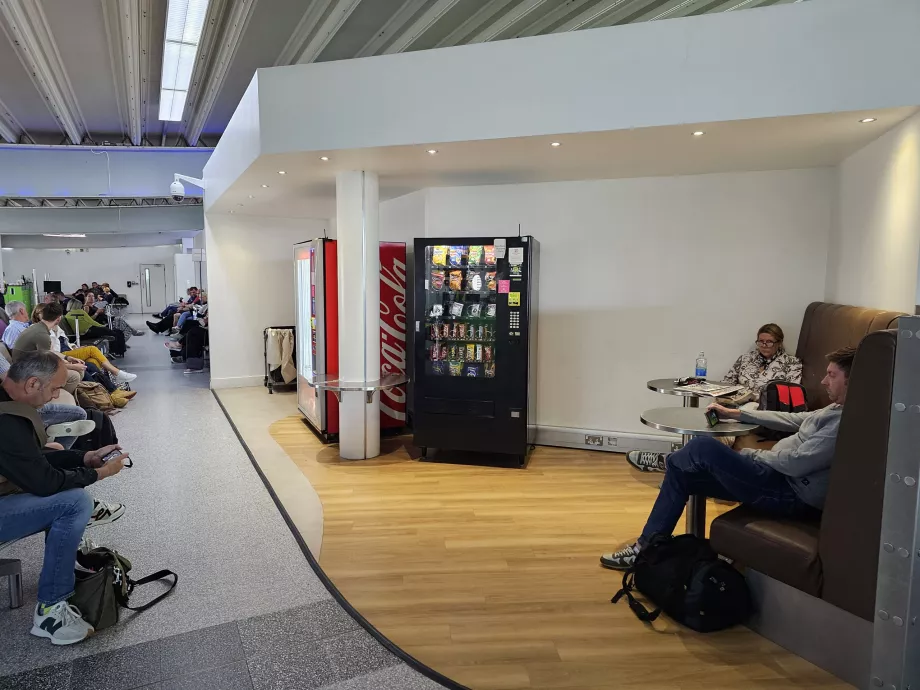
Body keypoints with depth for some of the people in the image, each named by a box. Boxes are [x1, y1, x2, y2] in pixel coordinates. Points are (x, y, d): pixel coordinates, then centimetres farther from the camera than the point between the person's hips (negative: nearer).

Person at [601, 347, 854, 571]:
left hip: (790, 492, -11)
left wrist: (752, 455, -6)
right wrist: (734, 413, 23)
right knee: (683, 470, 3)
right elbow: (794, 419, 24)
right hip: (781, 476, 11)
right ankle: (648, 545, 8)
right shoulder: (836, 410, 15)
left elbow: (795, 463, -23)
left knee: (703, 447, -18)